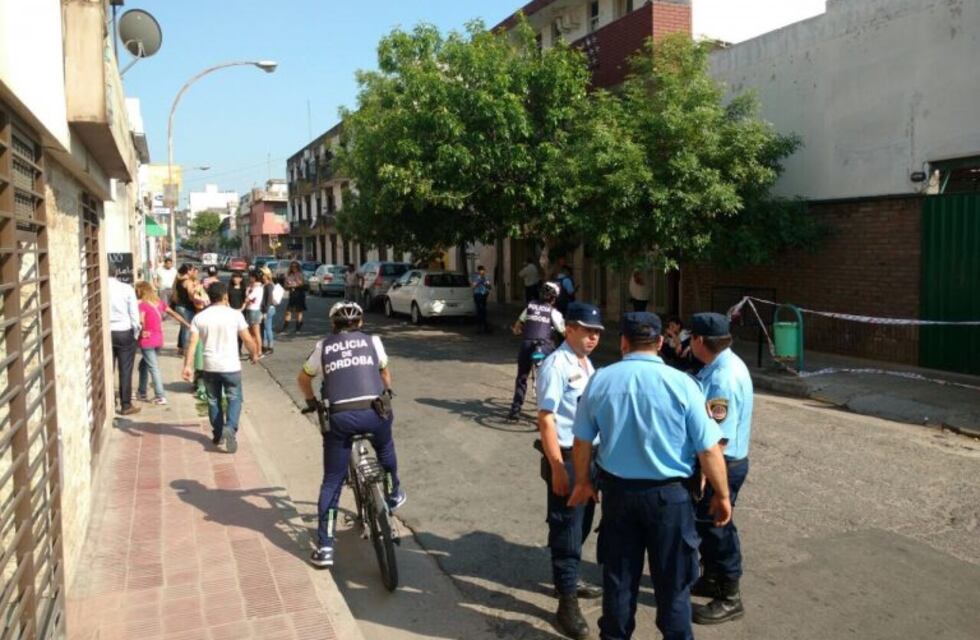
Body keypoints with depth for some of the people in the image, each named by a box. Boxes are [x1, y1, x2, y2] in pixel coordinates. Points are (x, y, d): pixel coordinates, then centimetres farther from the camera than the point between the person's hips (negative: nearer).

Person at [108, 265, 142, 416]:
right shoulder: (126, 288, -7)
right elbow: (134, 314, -5)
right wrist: (136, 334, 7)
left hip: (105, 333, 1)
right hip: (125, 333, -1)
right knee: (125, 370, 5)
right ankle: (126, 405, 10)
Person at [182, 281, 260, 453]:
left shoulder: (199, 317, -1)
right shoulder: (235, 315, -7)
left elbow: (192, 343, -8)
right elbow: (247, 339, -3)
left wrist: (187, 365, -7)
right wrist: (255, 354, 14)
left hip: (210, 366, 3)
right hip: (231, 366, -2)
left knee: (213, 400, 17)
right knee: (234, 399, 8)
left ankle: (218, 435, 24)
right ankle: (230, 428, -15)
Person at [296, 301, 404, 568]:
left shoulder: (323, 346, 16)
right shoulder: (372, 341, 15)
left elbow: (303, 378, 27)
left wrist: (311, 401, 45)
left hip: (339, 417, 0)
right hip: (374, 411, 0)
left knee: (331, 482, 9)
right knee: (385, 449, 35)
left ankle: (325, 548, 7)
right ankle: (393, 495, 50)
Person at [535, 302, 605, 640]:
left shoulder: (586, 364, 9)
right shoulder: (557, 365, -19)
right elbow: (546, 419, -22)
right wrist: (558, 468, -24)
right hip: (566, 458, -9)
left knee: (582, 523, 21)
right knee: (566, 527, 2)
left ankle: (570, 578, 41)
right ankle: (567, 601, 14)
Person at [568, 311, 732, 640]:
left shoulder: (599, 380, -7)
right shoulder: (681, 383, -17)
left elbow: (582, 441, 2)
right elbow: (709, 450, -13)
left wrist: (583, 481, 18)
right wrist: (721, 494, 3)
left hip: (616, 489, 3)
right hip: (669, 494, -3)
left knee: (618, 573, 20)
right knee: (673, 579, 15)